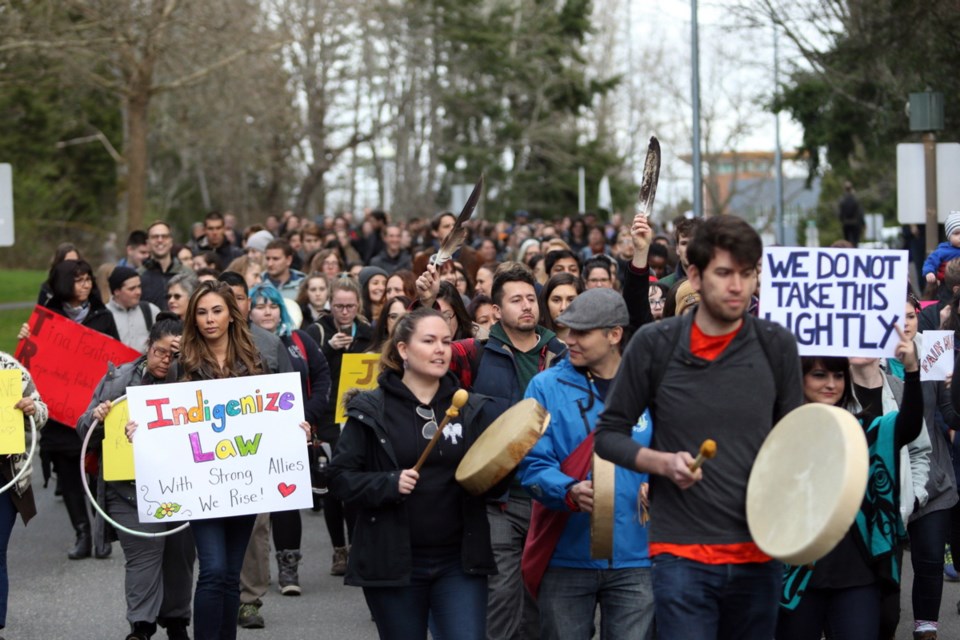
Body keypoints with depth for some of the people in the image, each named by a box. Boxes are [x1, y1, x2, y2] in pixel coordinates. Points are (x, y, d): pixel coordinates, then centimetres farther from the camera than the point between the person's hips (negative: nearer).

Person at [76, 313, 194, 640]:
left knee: (180, 553, 9)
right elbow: (86, 435, 9)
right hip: (131, 487, -1)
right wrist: (96, 417, -13)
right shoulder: (118, 379, 6)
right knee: (144, 551, -12)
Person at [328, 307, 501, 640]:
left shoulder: (473, 409, 6)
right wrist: (388, 484, -20)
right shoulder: (370, 410, -1)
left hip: (459, 562, 1)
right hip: (393, 562, -1)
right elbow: (340, 477, -4)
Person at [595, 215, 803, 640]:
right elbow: (609, 434, 4)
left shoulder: (777, 346, 3)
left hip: (758, 555, 3)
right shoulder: (654, 345, -2)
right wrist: (663, 463, -14)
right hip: (682, 553, -3)